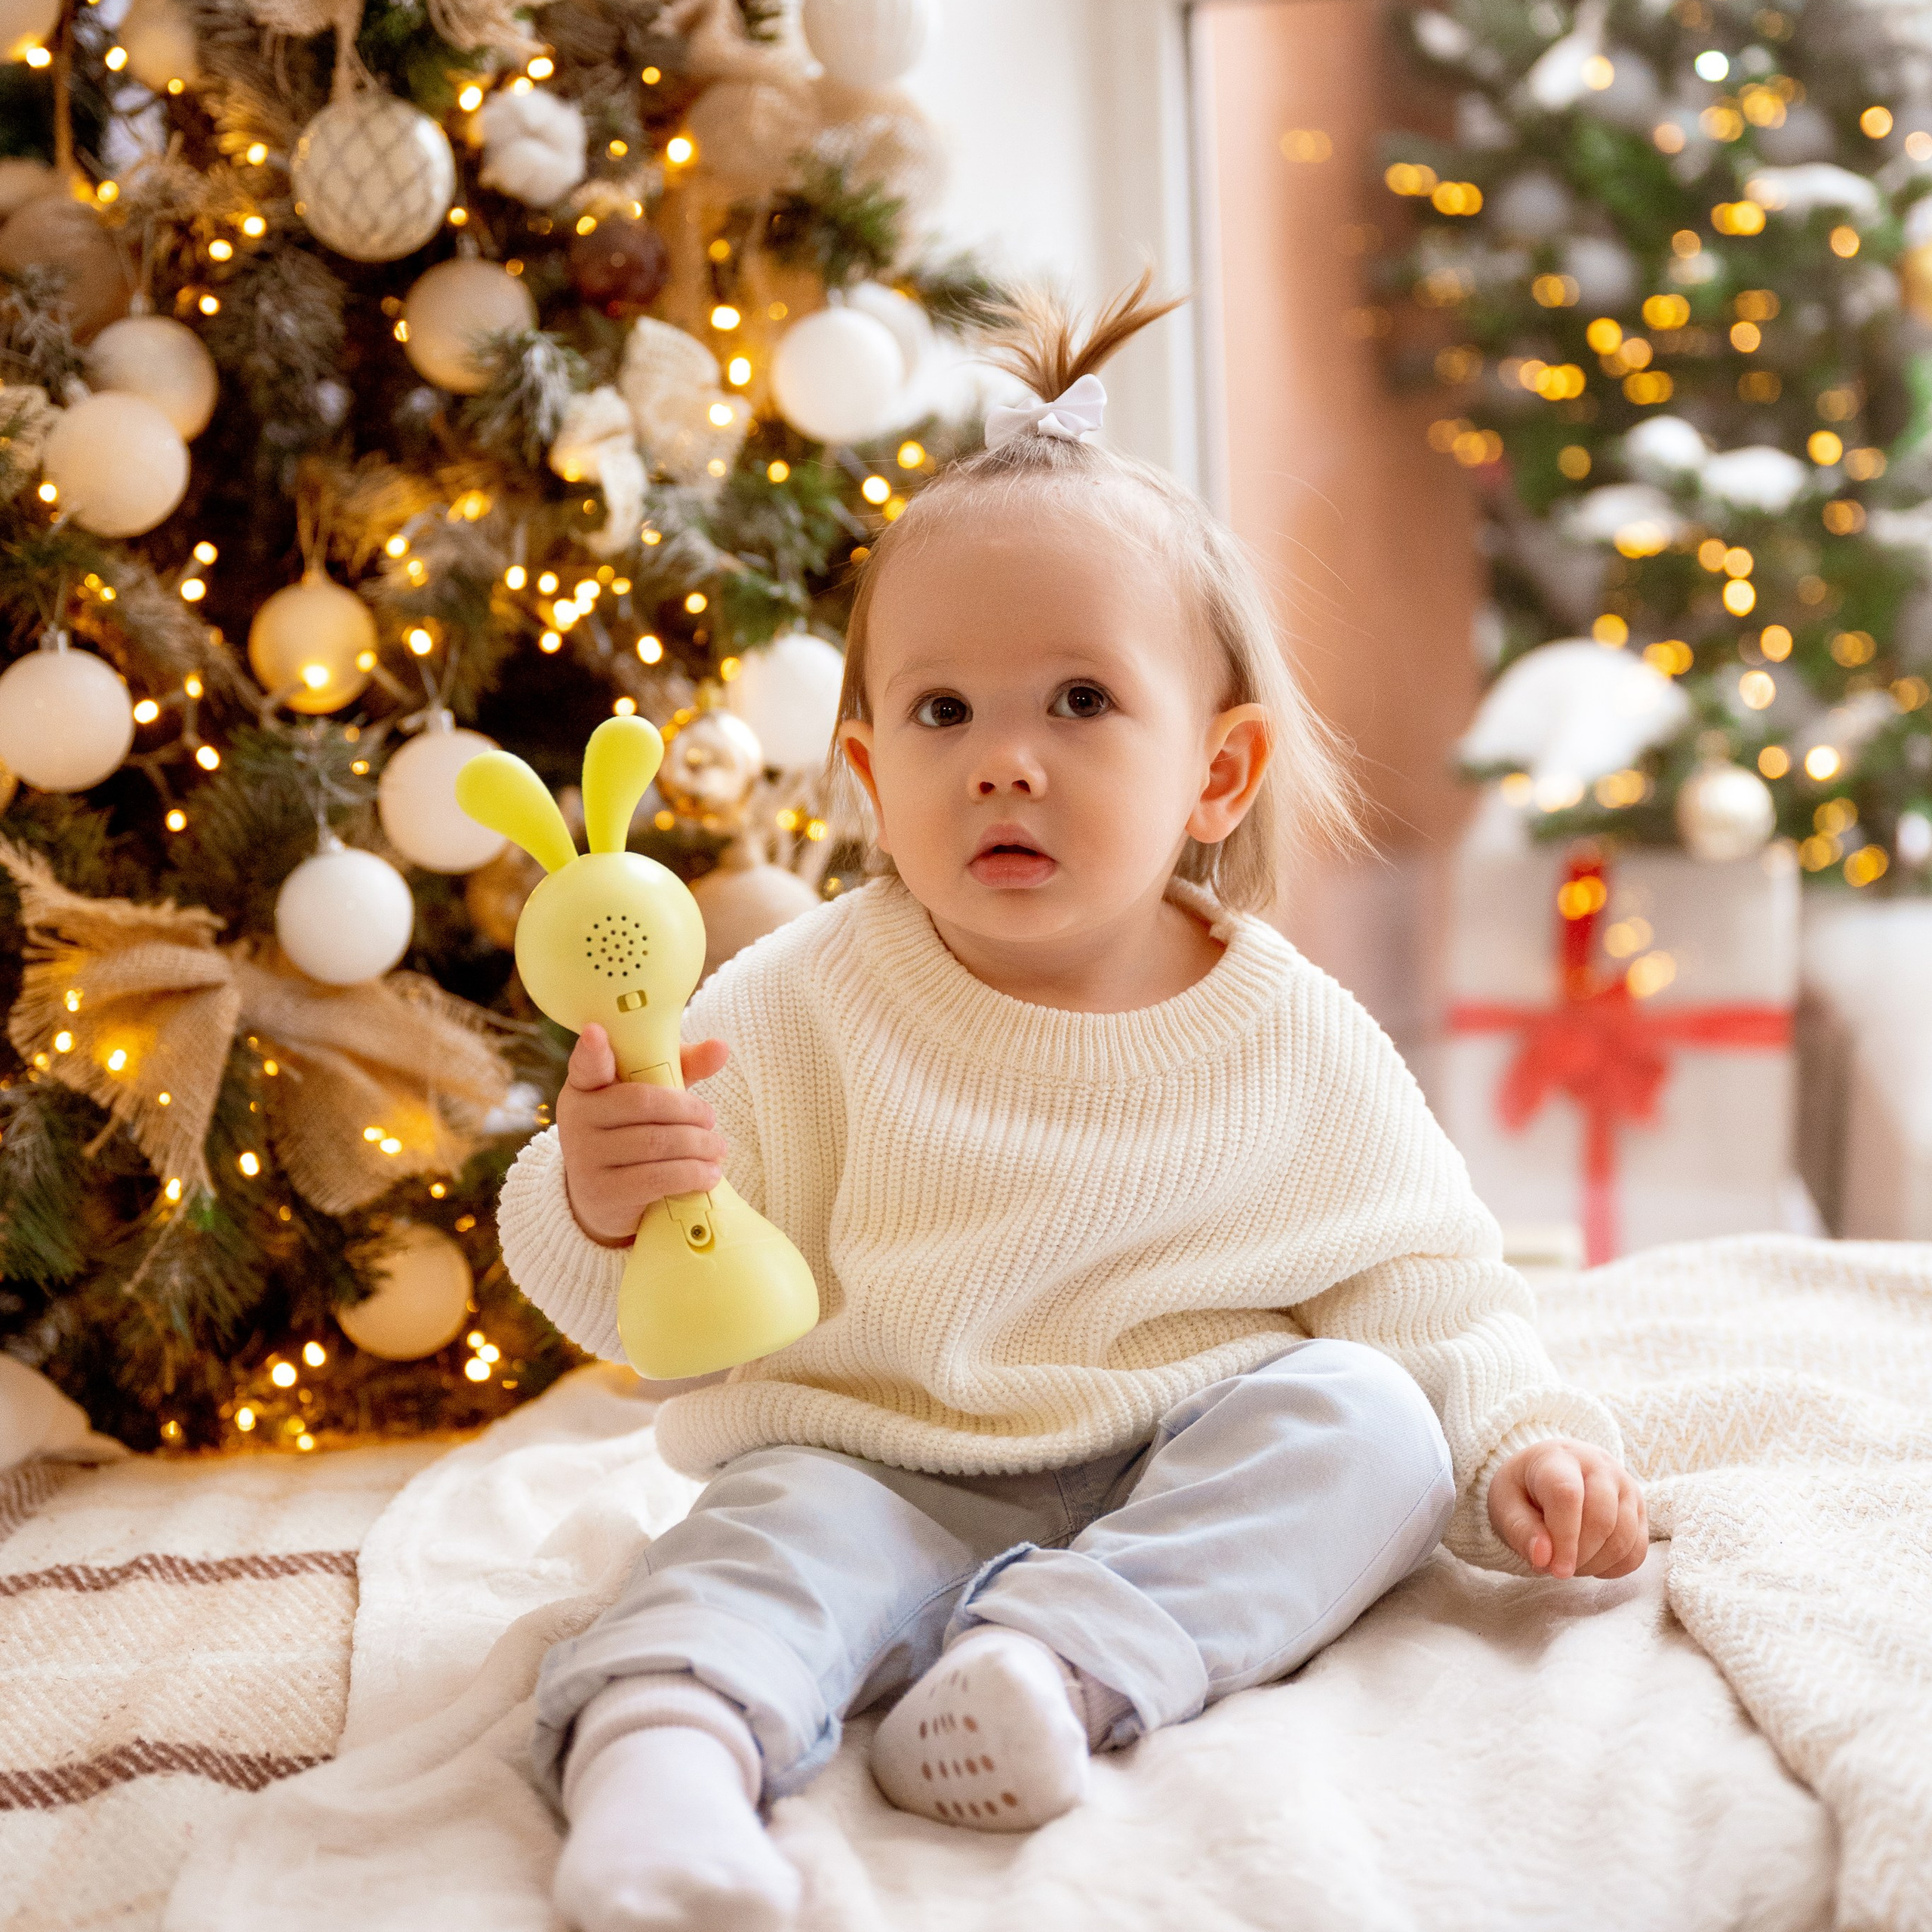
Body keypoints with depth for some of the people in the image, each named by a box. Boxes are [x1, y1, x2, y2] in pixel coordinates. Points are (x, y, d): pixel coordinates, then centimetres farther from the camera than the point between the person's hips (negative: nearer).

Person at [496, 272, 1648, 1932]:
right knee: (781, 1529, -29)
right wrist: (606, 1213, -29)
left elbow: (1424, 1286, 6)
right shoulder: (805, 1006, -6)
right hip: (883, 1468, -2)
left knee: (1365, 1414, -21)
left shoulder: (1294, 1040, -2)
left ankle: (1066, 1656, -36)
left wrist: (1518, 1443, -12)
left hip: (1199, 1481, 2)